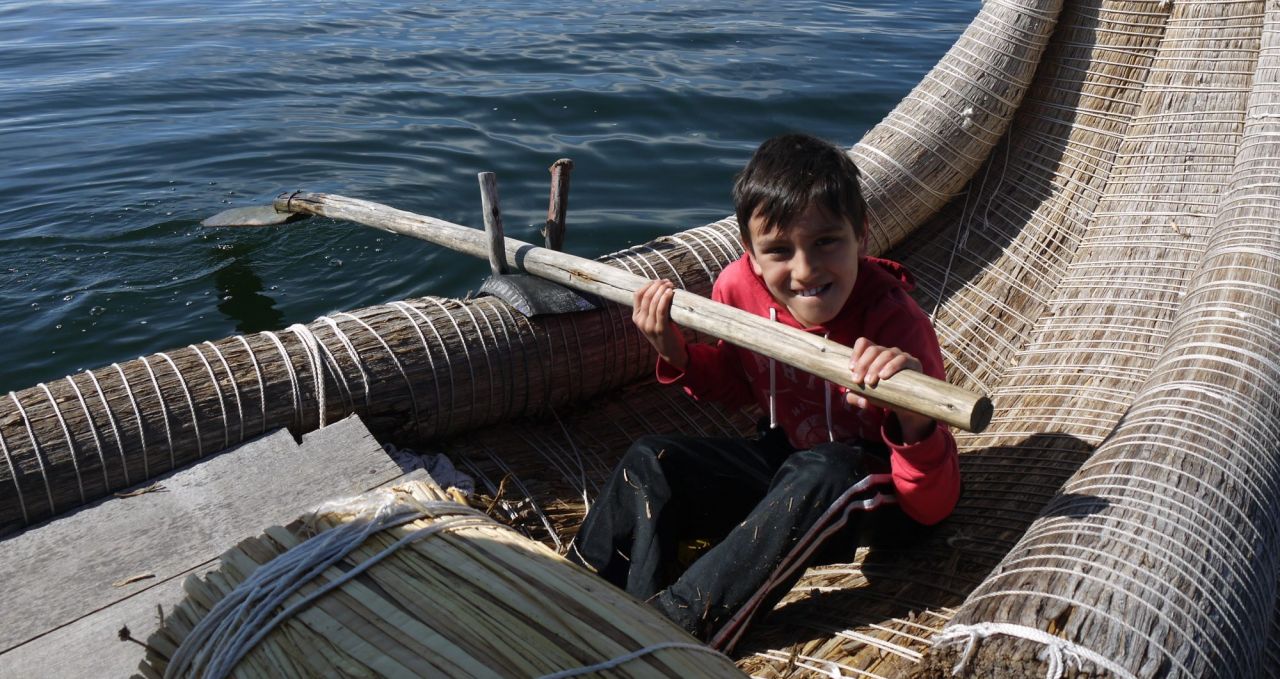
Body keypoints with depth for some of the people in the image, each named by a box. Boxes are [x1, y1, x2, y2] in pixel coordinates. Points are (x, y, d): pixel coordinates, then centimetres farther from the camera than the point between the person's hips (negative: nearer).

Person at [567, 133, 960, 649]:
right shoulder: (739, 287, -15)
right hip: (782, 456, 6)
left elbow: (933, 509, -31)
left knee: (817, 476, -37)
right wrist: (678, 356, -12)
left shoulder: (893, 321, -29)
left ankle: (681, 624, -27)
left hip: (873, 479, -5)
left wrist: (915, 423, -53)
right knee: (650, 463, -6)